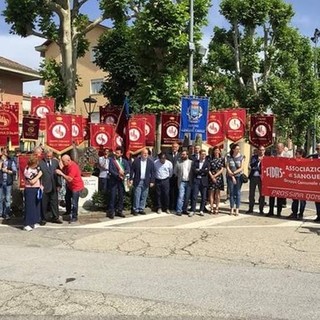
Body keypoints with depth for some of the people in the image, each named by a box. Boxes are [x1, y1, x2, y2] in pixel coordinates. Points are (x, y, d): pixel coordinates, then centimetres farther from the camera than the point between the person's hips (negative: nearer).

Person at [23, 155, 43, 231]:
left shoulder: (36, 167, 4)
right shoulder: (28, 171, -19)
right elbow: (32, 182, -22)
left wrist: (40, 184, 9)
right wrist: (39, 175, -15)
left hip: (37, 189, 8)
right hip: (30, 190, -8)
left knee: (37, 206, 12)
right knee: (29, 207, -5)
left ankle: (34, 222, 23)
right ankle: (27, 224, 1)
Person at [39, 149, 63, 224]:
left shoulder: (55, 162, 7)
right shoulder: (40, 163, -6)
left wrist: (58, 184, 5)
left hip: (54, 187, 4)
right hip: (44, 187, -4)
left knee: (54, 202, 10)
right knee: (44, 204, 6)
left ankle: (55, 217, 19)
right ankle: (44, 218, 17)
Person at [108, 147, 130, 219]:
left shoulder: (125, 161, 9)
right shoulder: (112, 160, 1)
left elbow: (128, 170, -2)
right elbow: (110, 170, -9)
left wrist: (123, 172, -22)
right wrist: (118, 175, -19)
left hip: (121, 181, 3)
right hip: (113, 180, -3)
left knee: (121, 196, 6)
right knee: (113, 196, -3)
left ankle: (119, 211, 15)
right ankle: (111, 212, 3)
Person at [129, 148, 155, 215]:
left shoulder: (150, 162, 3)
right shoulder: (136, 160, -1)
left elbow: (152, 172, 3)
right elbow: (132, 170, 1)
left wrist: (152, 181, -2)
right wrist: (131, 179, -5)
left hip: (146, 182, 2)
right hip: (137, 181, -2)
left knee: (144, 197, 7)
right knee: (137, 196, 0)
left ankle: (141, 209, 17)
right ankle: (136, 210, 9)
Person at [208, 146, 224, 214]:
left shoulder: (222, 159, 5)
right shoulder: (211, 159, 6)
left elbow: (222, 169, -1)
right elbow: (208, 169, 1)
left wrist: (215, 175, -10)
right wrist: (212, 176, -12)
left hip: (219, 177, 0)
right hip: (211, 177, 0)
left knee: (217, 193, 3)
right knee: (211, 193, -1)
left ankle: (217, 208, 6)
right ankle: (211, 208, 3)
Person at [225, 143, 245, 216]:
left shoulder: (241, 157, 0)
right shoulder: (229, 157, 3)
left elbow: (241, 168, -3)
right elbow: (227, 167, 0)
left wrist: (234, 172, -14)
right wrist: (232, 176, -7)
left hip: (238, 176, -1)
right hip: (230, 177, 1)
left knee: (238, 193, -1)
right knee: (231, 192, 4)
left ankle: (237, 209, 3)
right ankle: (232, 209, 10)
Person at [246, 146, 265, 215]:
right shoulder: (254, 156, 8)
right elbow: (252, 165, -5)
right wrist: (258, 160, -15)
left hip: (261, 177, -1)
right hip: (253, 177, 2)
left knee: (261, 194, 1)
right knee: (251, 194, 5)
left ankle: (261, 209, 9)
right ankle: (250, 209, 15)